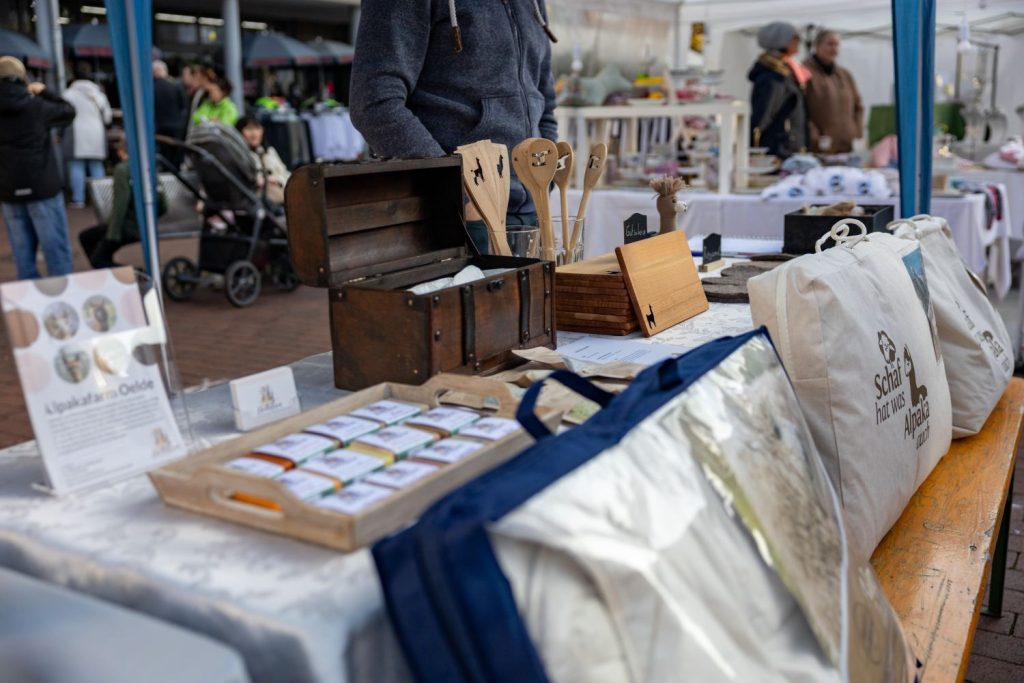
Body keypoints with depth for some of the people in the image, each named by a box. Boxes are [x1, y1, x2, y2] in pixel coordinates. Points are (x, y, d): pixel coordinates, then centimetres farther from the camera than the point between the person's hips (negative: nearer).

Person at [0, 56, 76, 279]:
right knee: (56, 249, 1)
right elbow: (68, 112, 6)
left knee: (22, 252, 8)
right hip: (42, 188, -3)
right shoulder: (36, 106, -7)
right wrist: (44, 92, 17)